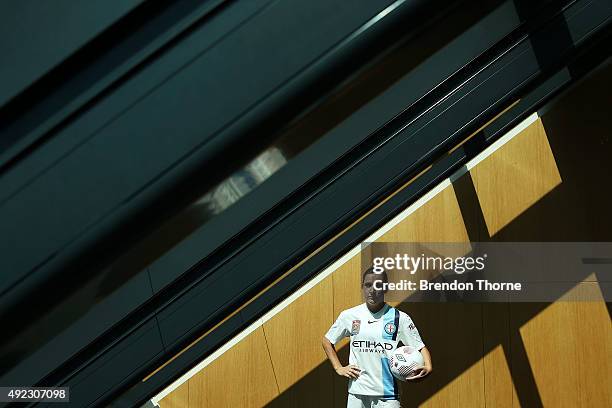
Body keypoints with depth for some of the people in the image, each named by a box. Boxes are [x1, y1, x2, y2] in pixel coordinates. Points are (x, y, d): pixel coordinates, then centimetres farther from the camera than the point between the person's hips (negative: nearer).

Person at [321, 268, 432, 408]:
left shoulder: (400, 318, -1)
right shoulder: (349, 316, 4)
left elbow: (420, 347, 0)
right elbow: (327, 340, 17)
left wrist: (427, 367, -19)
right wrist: (339, 368, 7)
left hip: (387, 395, -2)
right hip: (356, 392, 2)